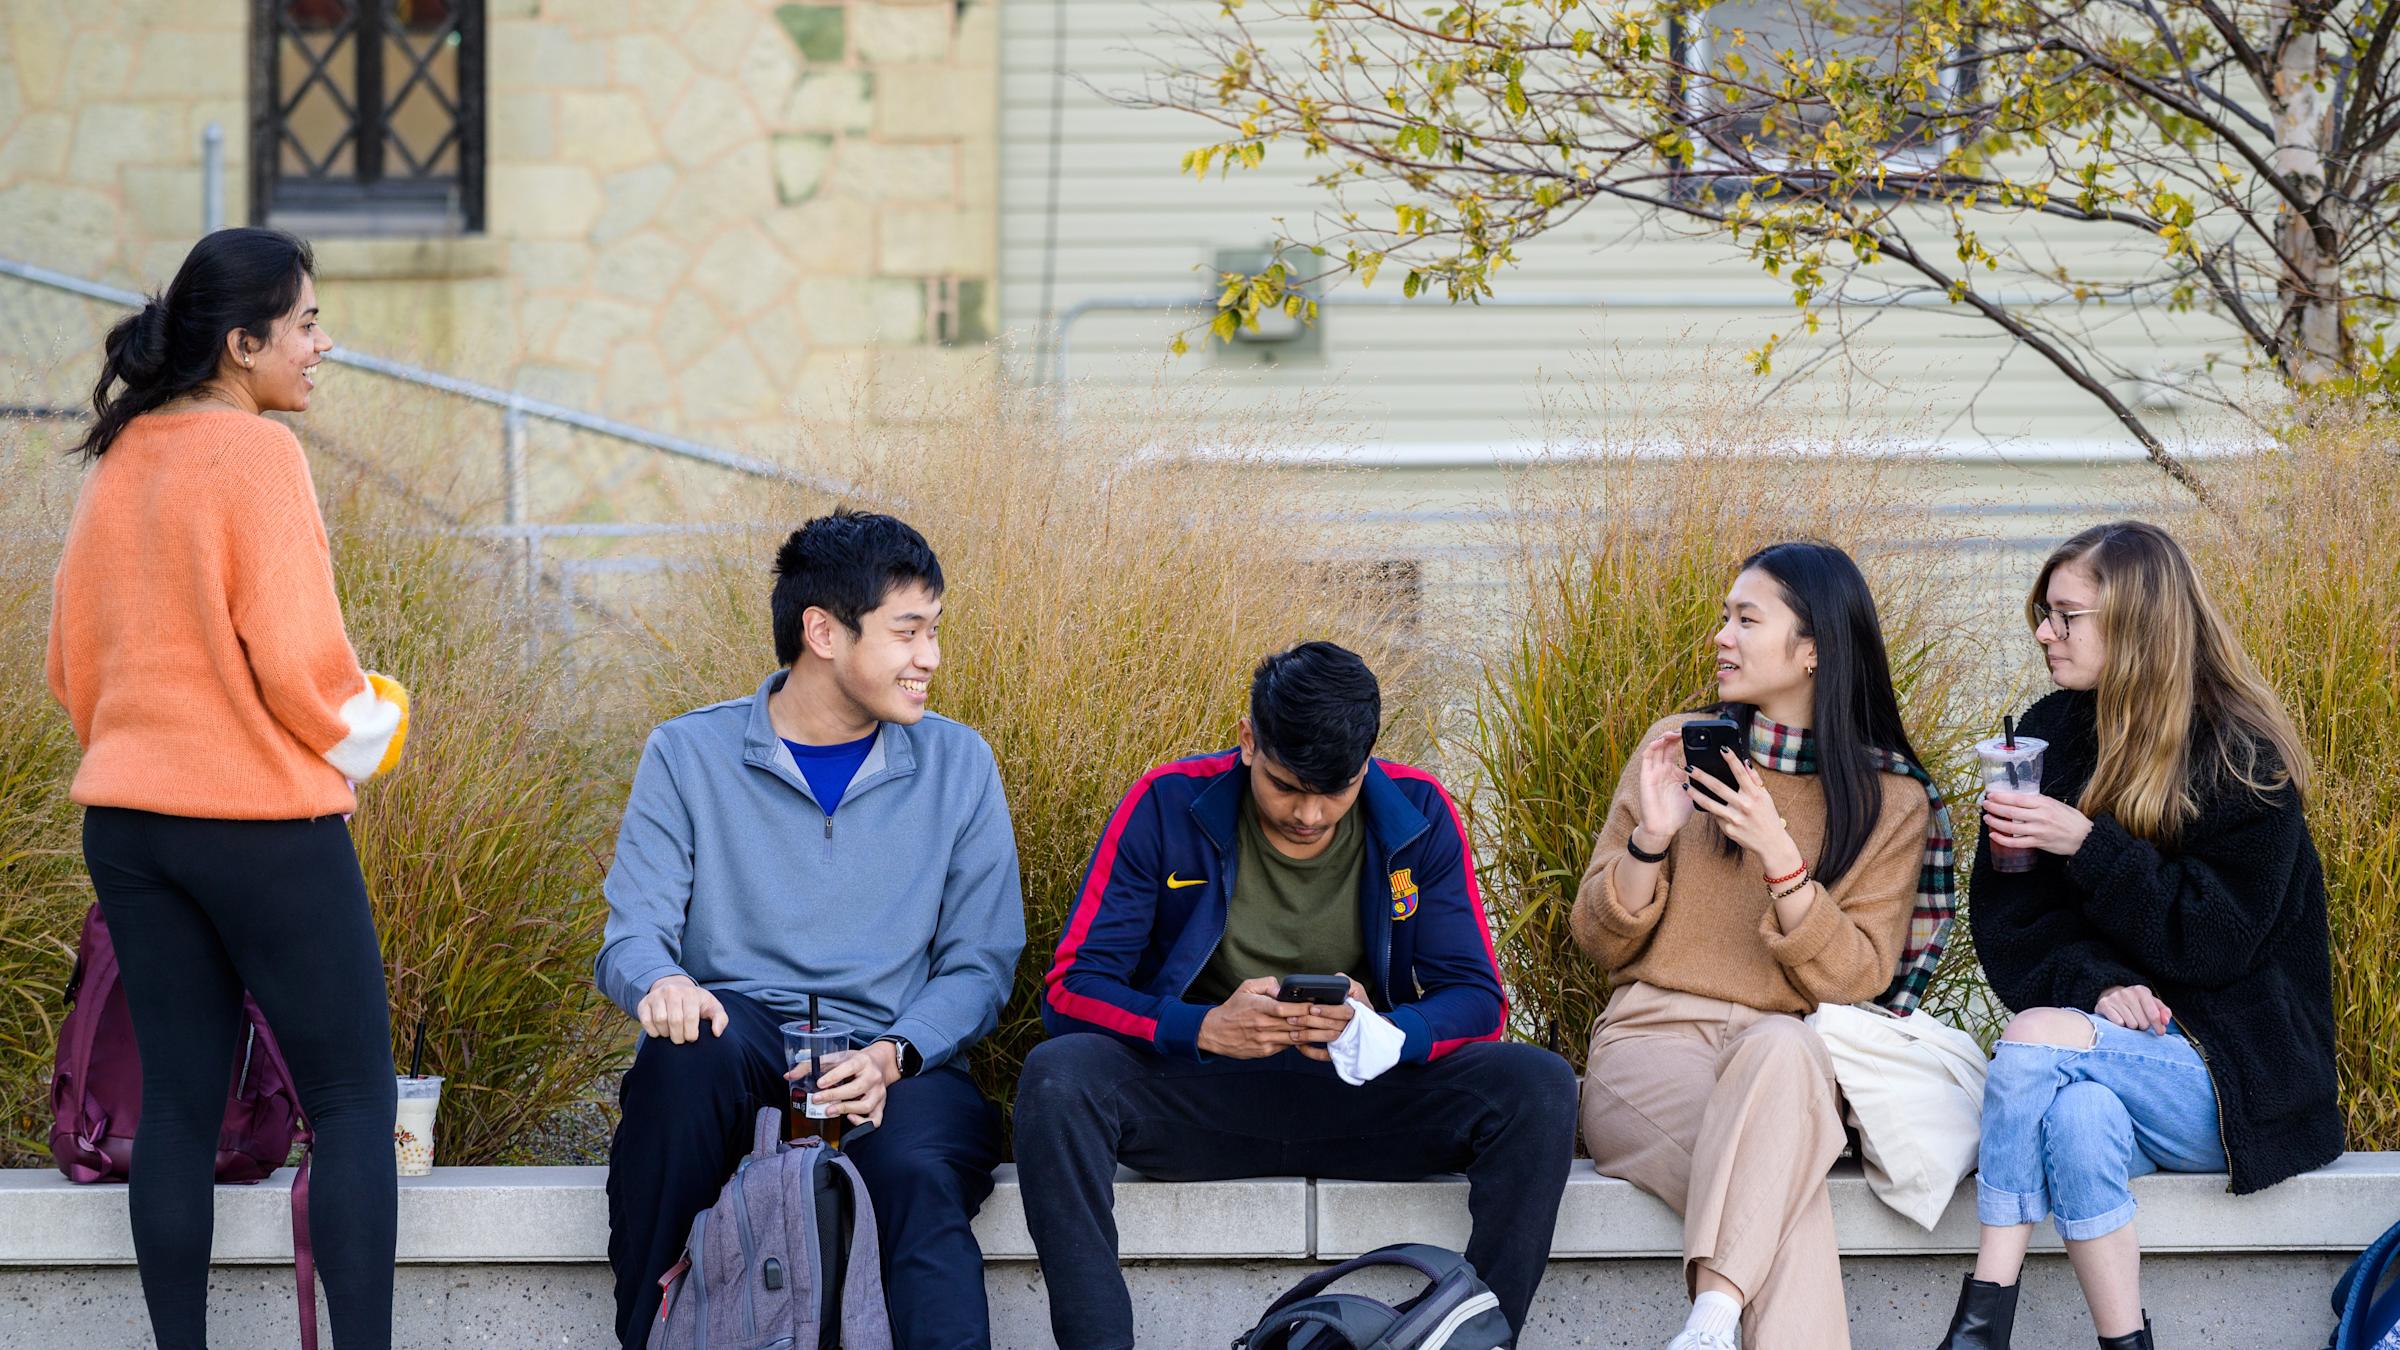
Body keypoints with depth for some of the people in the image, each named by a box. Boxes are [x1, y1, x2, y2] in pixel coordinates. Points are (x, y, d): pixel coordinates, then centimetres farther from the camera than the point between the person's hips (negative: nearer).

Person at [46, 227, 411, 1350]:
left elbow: (74, 662, 14)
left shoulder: (114, 463, 9)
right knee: (353, 1099, 0)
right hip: (266, 818, -7)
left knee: (178, 1101, 9)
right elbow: (295, 658, -17)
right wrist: (361, 731, 1)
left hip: (127, 823, 7)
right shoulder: (256, 454, -13)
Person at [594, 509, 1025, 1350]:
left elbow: (980, 963, 7)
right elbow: (633, 935, 1)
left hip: (894, 1067, 0)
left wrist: (893, 1056, -13)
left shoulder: (958, 766, 11)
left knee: (920, 1175, -34)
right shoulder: (689, 755, 7)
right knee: (694, 1041, -36)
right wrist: (662, 982, -24)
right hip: (736, 1038, 0)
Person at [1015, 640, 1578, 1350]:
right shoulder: (1168, 806, -7)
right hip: (1196, 1100, -1)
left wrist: (1385, 1033, -24)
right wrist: (1205, 1027, -27)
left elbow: (1477, 999, -1)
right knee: (1056, 1075, -32)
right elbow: (1073, 989, -8)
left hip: (1361, 1102, 1)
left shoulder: (1418, 814, -1)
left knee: (1538, 1086, -24)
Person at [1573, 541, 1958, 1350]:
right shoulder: (1678, 747, 9)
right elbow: (1600, 943, 10)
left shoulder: (1891, 802, 6)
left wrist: (1780, 857, -16)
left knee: (1781, 1047, -40)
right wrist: (1650, 843, -9)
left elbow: (1855, 981, -3)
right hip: (1650, 1045, 0)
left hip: (1787, 1053, 0)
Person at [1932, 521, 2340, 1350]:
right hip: (2100, 1035, 4)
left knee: (2038, 1041, -30)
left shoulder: (2245, 760, -6)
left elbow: (2218, 938, -12)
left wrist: (2088, 845, -21)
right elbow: (2007, 920, 7)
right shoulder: (2048, 737, 8)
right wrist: (2092, 980, -14)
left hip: (2232, 1072, -4)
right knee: (2078, 1116, -33)